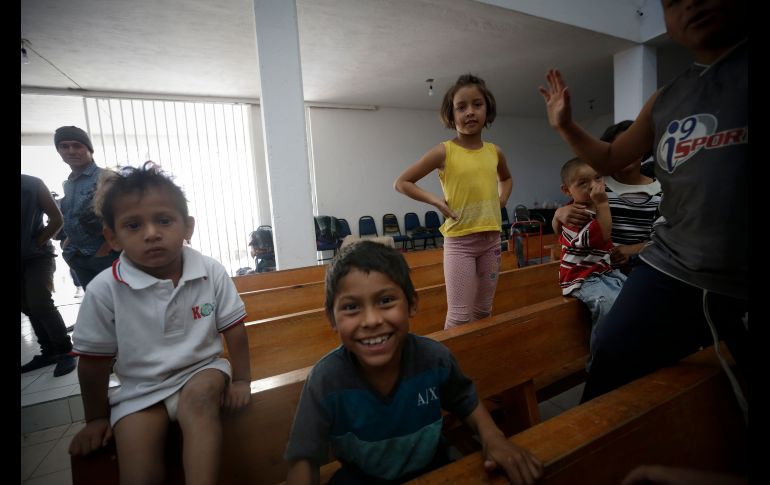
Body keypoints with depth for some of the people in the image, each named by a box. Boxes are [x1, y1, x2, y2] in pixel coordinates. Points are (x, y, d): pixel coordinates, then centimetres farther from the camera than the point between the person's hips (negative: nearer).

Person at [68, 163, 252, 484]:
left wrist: (241, 379, -2)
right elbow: (94, 360, -1)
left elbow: (233, 328, -5)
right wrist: (97, 417, 8)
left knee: (198, 397, -31)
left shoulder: (211, 273, -14)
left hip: (202, 370, 0)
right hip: (140, 391, 1)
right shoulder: (104, 290, -14)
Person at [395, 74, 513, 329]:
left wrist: (501, 199, 9)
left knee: (483, 311, 15)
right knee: (460, 315, -3)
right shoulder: (444, 151, -8)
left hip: (491, 238, 5)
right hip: (458, 241, -5)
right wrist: (436, 201, -13)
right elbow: (401, 182, -4)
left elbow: (506, 178, 28)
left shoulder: (495, 152, 6)